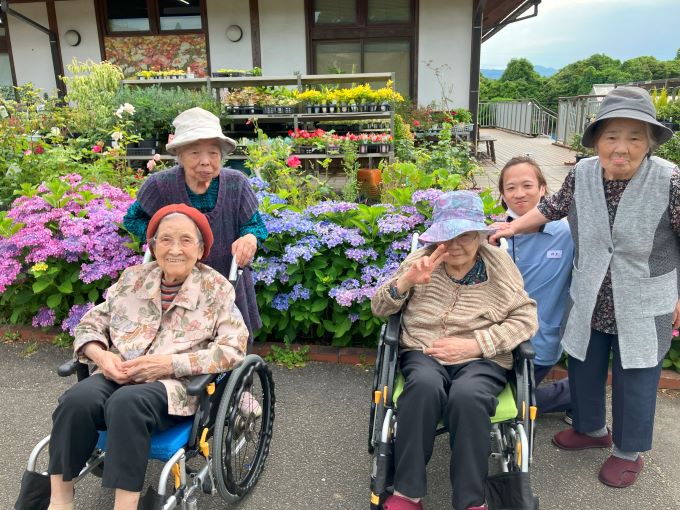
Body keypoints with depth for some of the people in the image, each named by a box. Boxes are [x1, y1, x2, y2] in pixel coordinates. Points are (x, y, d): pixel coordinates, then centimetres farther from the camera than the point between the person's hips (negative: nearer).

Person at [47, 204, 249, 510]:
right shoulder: (133, 278, 12)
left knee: (127, 402, -34)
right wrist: (101, 356, -8)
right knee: (78, 399, -27)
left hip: (176, 386, -3)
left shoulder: (216, 288, 0)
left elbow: (233, 349, -9)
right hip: (118, 377, 4)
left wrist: (169, 363, -16)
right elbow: (91, 324, 16)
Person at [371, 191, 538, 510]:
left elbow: (525, 319, -2)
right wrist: (408, 280, -16)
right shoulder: (421, 260, 4)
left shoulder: (499, 263, 2)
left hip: (481, 360, 0)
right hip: (423, 353, 1)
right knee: (425, 385, -35)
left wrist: (474, 344, -15)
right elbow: (379, 309, 5)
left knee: (467, 395, -35)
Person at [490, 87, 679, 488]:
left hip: (643, 307, -4)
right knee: (583, 368, 20)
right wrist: (512, 227, 0)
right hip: (589, 301, 4)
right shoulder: (583, 173, -11)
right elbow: (554, 207, 8)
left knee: (635, 380, 11)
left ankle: (629, 452, 37)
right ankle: (591, 429, 47)